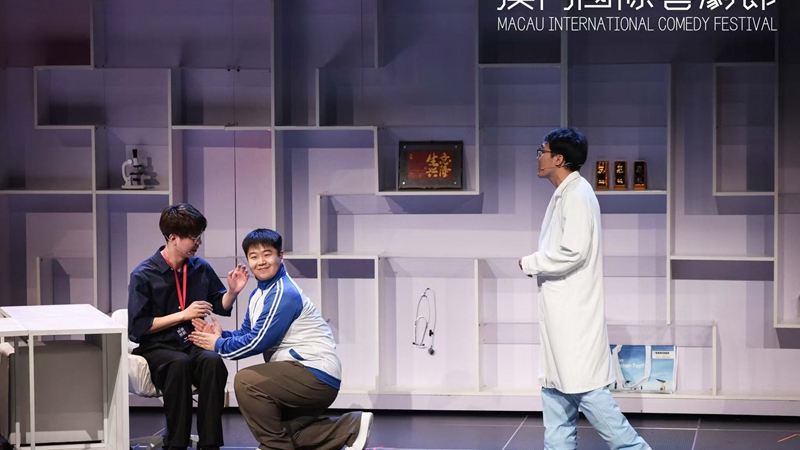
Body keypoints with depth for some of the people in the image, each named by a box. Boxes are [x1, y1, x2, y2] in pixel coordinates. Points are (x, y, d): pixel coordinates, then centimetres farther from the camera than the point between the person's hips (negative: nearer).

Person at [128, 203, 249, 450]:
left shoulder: (201, 268, 6)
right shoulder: (143, 275, -7)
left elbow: (220, 307, 20)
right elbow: (137, 327, -9)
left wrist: (232, 291, -3)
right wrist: (184, 315, -13)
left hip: (193, 344, 4)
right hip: (156, 348, -3)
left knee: (213, 361, -32)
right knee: (179, 363, -38)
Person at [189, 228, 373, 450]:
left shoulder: (284, 294, -18)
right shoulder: (258, 294, 13)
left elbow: (257, 342, -19)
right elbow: (246, 334, 15)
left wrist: (219, 345, -6)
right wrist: (220, 334, -4)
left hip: (317, 375, -11)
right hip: (305, 375, 11)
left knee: (246, 381, -22)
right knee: (282, 428, 17)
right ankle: (349, 428, 17)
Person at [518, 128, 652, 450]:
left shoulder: (578, 195, -15)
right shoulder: (563, 194, 15)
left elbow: (573, 252, -23)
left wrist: (529, 264, -12)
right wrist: (537, 265, 6)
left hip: (575, 312, -10)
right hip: (560, 312, 10)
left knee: (586, 389, -7)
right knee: (555, 388, 12)